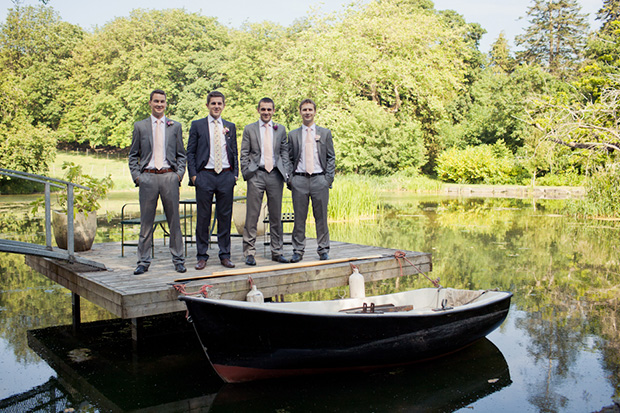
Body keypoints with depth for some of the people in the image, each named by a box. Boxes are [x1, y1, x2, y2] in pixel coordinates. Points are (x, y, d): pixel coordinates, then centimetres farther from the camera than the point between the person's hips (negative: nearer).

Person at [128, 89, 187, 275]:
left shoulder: (175, 126, 11)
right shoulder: (140, 126, 10)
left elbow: (181, 154, 13)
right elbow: (133, 155, 11)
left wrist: (179, 173, -1)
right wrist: (136, 175, -1)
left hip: (169, 176, 0)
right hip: (147, 177, 0)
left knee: (174, 220, 4)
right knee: (146, 221, 3)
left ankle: (178, 260, 12)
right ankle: (143, 261, 11)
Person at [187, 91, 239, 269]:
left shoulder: (230, 127, 14)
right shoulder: (197, 125, 6)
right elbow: (190, 152, 4)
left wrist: (235, 173, 6)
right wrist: (193, 175, -5)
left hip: (226, 176, 2)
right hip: (204, 176, -2)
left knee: (225, 216, 5)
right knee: (203, 217, 1)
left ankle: (225, 255, 14)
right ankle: (202, 256, 10)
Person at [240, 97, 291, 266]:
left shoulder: (280, 129, 12)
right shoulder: (249, 129, 7)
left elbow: (284, 152, 13)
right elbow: (243, 155, 5)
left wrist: (285, 173, 2)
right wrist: (246, 174, -4)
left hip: (275, 175, 2)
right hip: (256, 175, -2)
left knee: (276, 216, 7)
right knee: (252, 216, -2)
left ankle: (277, 252, 16)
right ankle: (249, 253, 5)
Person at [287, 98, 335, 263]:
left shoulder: (325, 133, 10)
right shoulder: (293, 135, 11)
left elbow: (331, 157, 8)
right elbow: (289, 159, 11)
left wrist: (329, 178, -2)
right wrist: (290, 179, 0)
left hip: (319, 179, 0)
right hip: (299, 180, 0)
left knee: (321, 217, 4)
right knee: (299, 218, 2)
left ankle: (323, 250, 14)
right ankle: (298, 251, 10)